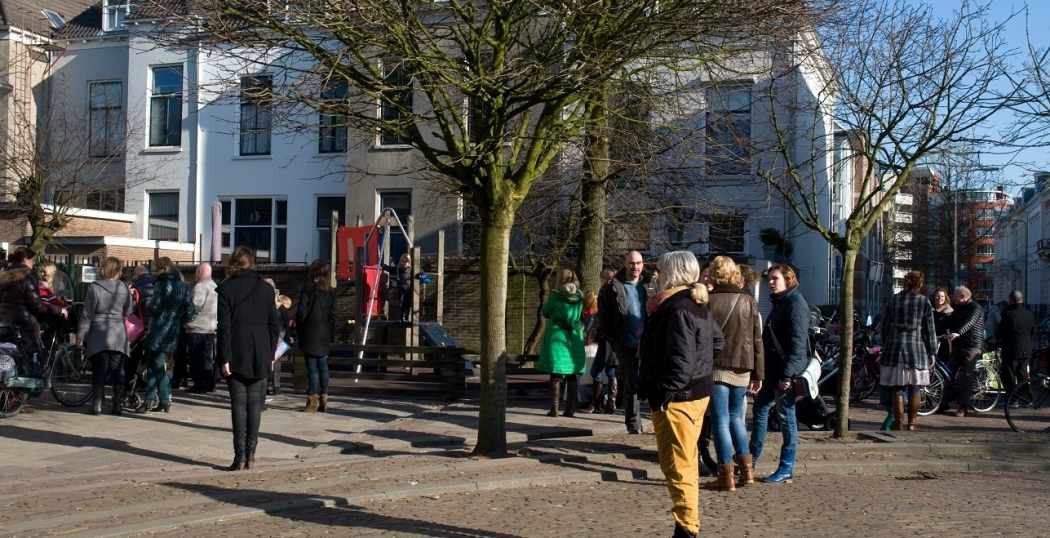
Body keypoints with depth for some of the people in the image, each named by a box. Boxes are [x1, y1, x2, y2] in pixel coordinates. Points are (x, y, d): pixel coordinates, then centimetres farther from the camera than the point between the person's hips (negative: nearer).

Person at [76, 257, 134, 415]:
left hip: (98, 336, -2)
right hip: (118, 336, 2)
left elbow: (87, 314, -7)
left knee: (99, 371, 2)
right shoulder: (124, 288, -2)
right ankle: (118, 406, 8)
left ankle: (97, 405, 0)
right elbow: (128, 311, 8)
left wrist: (80, 335, -1)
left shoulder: (94, 288, -8)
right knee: (118, 371, 7)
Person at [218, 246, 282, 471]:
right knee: (255, 404, 6)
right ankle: (250, 454, 4)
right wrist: (270, 354, 11)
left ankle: (240, 455, -3)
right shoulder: (266, 289, 6)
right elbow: (274, 325, 6)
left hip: (237, 358, -3)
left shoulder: (226, 289, -4)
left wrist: (224, 358, -8)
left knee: (239, 404, 0)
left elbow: (224, 327, -9)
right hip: (260, 358, 3)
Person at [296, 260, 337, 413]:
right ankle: (323, 400, 11)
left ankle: (313, 401, -2)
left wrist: (299, 327, 3)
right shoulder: (331, 291, 6)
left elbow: (301, 312, -11)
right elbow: (332, 314, 6)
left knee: (312, 367, -3)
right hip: (324, 334, 5)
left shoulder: (308, 288, -9)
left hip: (309, 333, -5)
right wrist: (327, 328, 14)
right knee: (323, 366, 10)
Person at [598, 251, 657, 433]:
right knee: (631, 385, 3)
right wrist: (614, 341, -3)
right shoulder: (613, 287, -1)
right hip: (626, 345, -1)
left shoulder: (650, 286, 6)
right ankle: (633, 423, 11)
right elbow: (603, 316, 2)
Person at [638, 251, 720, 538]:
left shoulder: (677, 310, -20)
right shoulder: (698, 306, 11)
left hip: (677, 398, -11)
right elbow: (716, 340, 22)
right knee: (686, 463, 18)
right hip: (697, 391, 11)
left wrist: (662, 393, -21)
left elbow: (681, 362, -26)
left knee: (677, 466, -4)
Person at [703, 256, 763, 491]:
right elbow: (757, 339, 4)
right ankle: (746, 470, 19)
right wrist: (758, 373, 10)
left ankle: (727, 476, 2)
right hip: (742, 369, 4)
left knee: (721, 421, 1)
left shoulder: (709, 302, -7)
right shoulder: (749, 301, 3)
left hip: (716, 368, -4)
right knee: (736, 417, 20)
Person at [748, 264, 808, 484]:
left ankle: (786, 470, 5)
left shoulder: (795, 303, -13)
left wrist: (787, 374, -23)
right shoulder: (779, 303, 16)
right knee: (759, 410, 14)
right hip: (772, 369, 10)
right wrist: (762, 369, 16)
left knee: (786, 416, -2)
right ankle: (751, 460, 24)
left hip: (786, 372, -10)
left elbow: (798, 342, -20)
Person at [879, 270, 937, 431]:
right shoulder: (924, 302, 0)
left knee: (896, 387, 3)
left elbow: (885, 326, 8)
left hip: (894, 346, 1)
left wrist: (885, 347, 17)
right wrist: (932, 352, 6)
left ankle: (899, 422, 3)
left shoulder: (893, 300, 6)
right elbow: (929, 329, 1)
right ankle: (912, 423, 9)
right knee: (914, 388, 6)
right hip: (916, 347, -1)